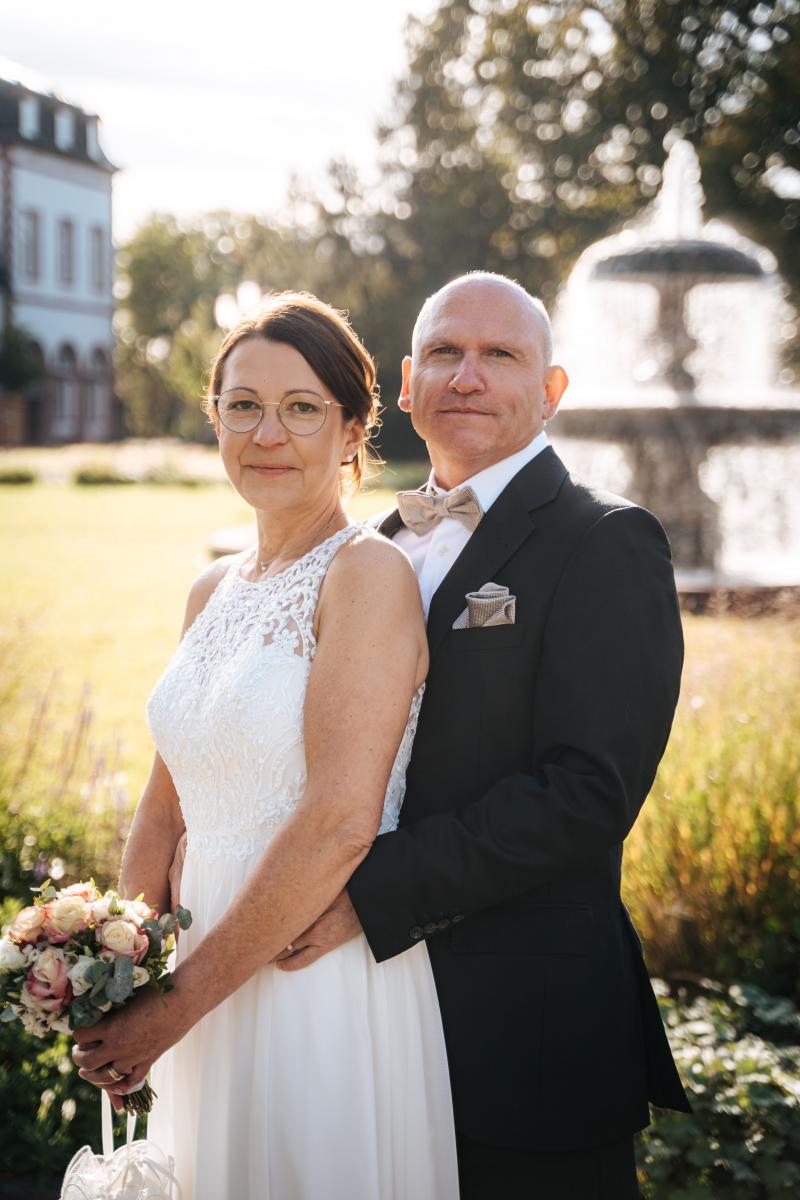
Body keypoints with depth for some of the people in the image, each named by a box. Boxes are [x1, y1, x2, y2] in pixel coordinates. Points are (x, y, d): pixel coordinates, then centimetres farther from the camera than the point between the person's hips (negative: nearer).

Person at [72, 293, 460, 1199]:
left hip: (329, 988, -7)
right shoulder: (213, 592, 9)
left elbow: (340, 822, -22)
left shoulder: (367, 572, -14)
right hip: (210, 990, 7)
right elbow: (166, 808, 12)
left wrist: (176, 1004, -17)